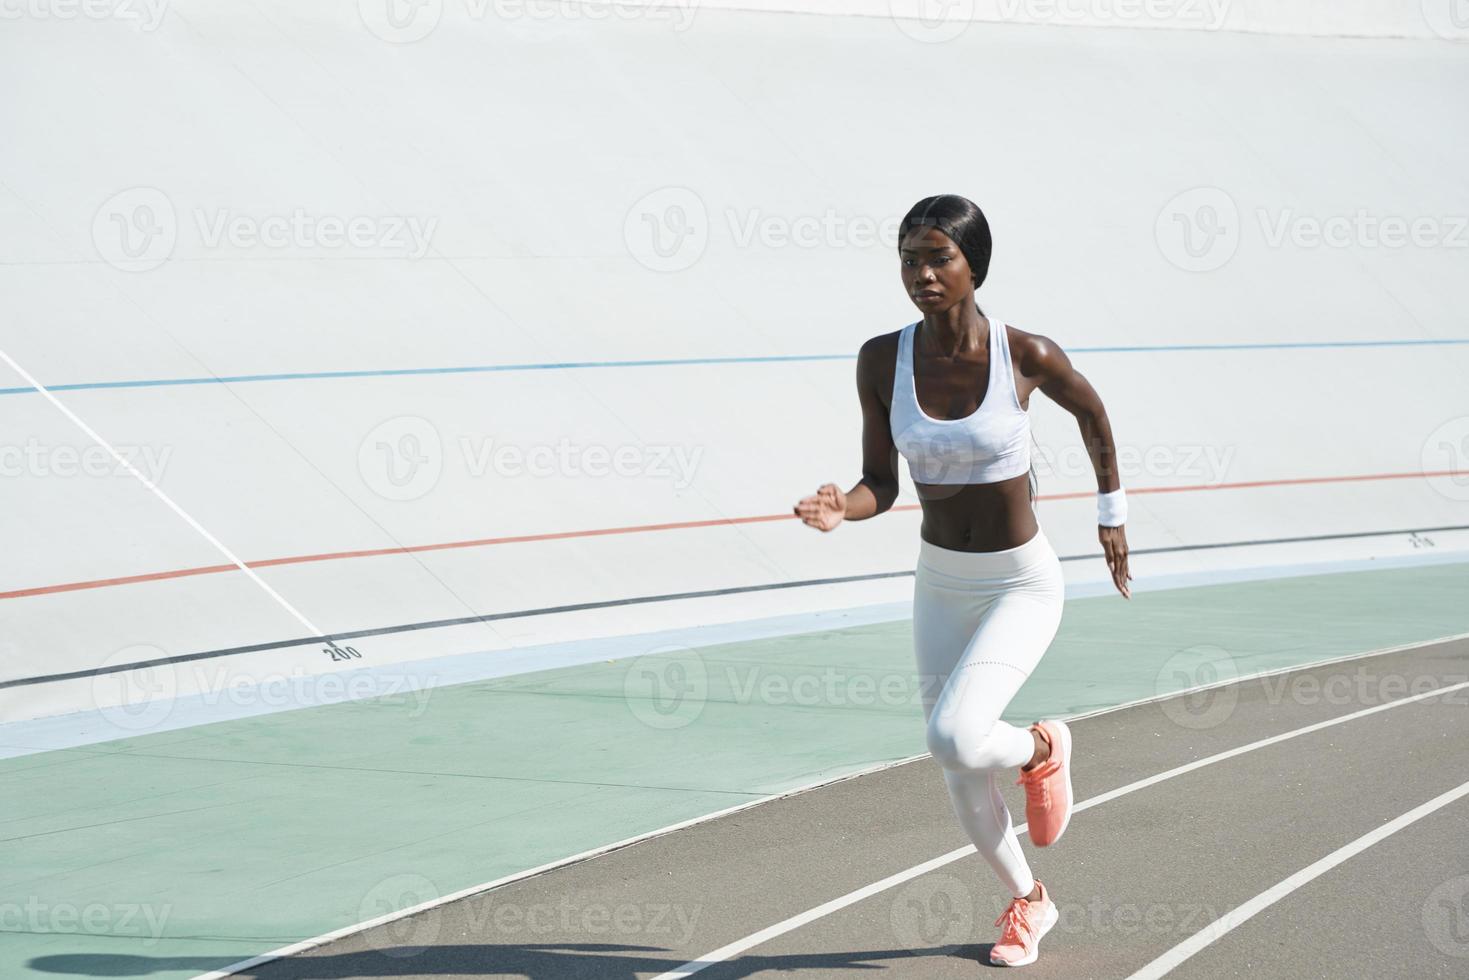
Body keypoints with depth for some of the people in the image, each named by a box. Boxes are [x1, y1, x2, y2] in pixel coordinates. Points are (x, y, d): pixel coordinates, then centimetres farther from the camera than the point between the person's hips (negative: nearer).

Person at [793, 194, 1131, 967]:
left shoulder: (1025, 354, -18)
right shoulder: (881, 360, -11)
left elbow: (1091, 411, 3)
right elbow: (881, 485, -5)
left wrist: (1111, 513, 11)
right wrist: (842, 510, -27)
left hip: (1022, 584, -4)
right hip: (939, 584, 4)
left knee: (956, 739, -24)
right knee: (958, 777, 11)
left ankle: (1043, 749, 12)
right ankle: (1027, 902, 38)